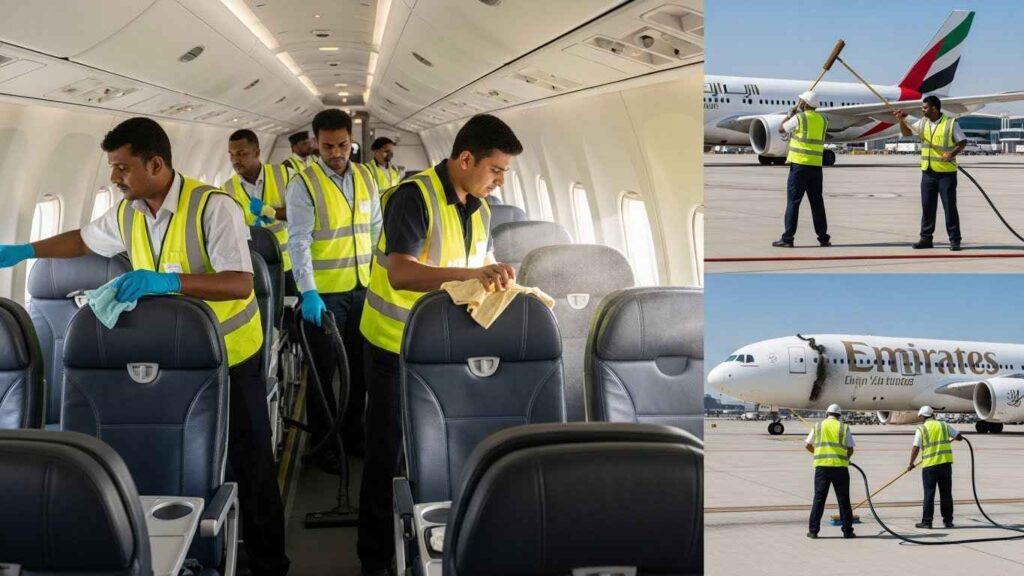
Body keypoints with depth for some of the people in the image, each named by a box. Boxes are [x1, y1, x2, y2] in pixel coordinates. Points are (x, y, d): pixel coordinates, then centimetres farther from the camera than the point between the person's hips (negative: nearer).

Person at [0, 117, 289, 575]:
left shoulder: (212, 207, -22)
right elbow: (83, 240, 20)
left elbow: (240, 283, -29)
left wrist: (166, 282, -38)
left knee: (249, 463, 4)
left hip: (229, 355, -5)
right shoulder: (127, 214, -1)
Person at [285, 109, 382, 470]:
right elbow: (299, 241, -16)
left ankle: (353, 434, 30)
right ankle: (321, 443, 18)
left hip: (363, 289, 5)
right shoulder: (304, 184, -10)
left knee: (360, 366, 15)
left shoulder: (365, 178, 6)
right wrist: (308, 293, -25)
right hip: (324, 292, -5)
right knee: (323, 370, 5)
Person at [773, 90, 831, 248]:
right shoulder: (822, 120, 10)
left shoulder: (799, 118, -8)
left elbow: (781, 129, 6)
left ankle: (787, 238, -6)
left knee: (793, 201, -4)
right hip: (816, 166, 5)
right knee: (817, 202, 11)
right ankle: (823, 238, 12)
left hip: (799, 165, -5)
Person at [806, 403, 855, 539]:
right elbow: (850, 450, 3)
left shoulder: (818, 426, 8)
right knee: (843, 500, 7)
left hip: (822, 466, 1)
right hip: (840, 467, -1)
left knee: (819, 498, 4)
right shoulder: (844, 427, 5)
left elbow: (808, 446, 13)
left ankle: (813, 530, 1)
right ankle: (847, 531, 9)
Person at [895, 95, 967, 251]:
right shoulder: (923, 123, 9)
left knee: (949, 206, -2)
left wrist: (952, 153, -22)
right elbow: (907, 132, 14)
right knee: (927, 206, 8)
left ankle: (954, 240, 4)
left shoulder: (951, 123, -8)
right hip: (927, 172, 5)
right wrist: (901, 120, -4)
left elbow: (963, 142, -5)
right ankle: (926, 238, 15)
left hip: (946, 172, -5)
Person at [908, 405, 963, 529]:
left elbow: (915, 449, -6)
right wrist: (951, 437, 37)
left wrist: (911, 464, 6)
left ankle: (927, 521, 3)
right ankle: (948, 521, 13)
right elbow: (959, 437, 15)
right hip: (946, 463, 3)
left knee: (929, 494, 2)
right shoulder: (944, 426, 8)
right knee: (946, 494, 9)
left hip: (929, 465, -3)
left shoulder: (921, 429, -2)